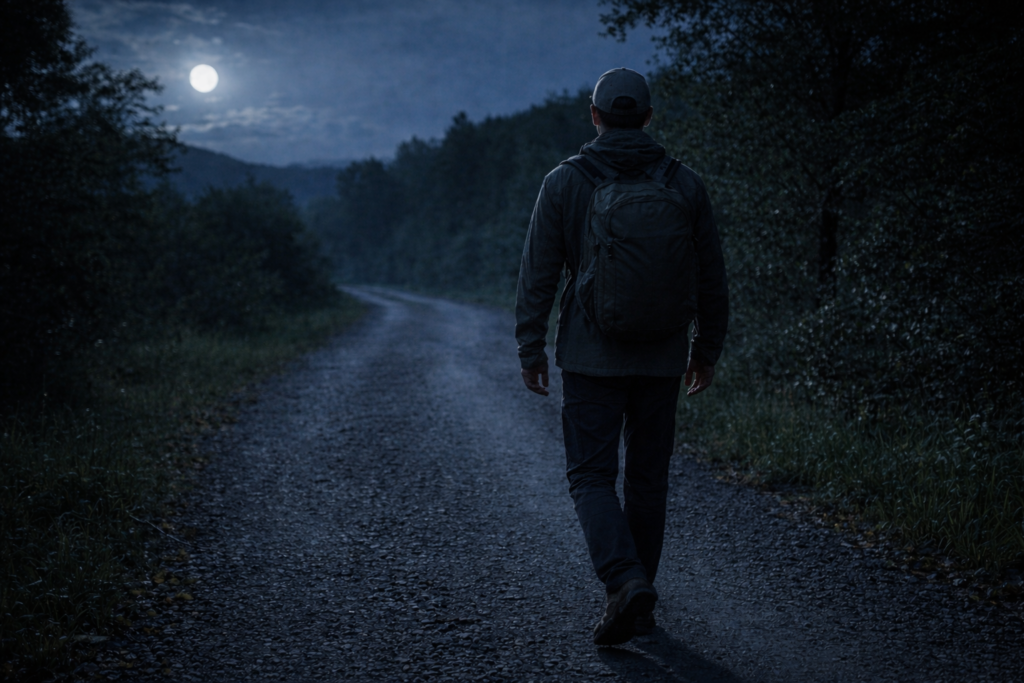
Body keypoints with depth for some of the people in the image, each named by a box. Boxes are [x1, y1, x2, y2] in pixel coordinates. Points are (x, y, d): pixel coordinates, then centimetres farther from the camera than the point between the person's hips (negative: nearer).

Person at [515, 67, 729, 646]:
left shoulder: (565, 182, -4)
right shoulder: (685, 185, 1)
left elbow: (538, 277, -3)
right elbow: (713, 280, 5)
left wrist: (531, 348, 6)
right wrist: (708, 350, 16)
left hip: (592, 358, -2)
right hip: (663, 359, 3)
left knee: (592, 475, 4)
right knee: (648, 479, 13)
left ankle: (627, 583, -17)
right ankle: (639, 606, 21)